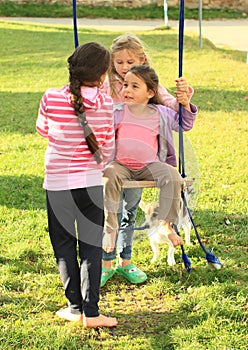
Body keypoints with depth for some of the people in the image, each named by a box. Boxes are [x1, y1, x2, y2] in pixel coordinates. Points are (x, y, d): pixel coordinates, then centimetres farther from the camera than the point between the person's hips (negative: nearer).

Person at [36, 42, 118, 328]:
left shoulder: (51, 99, -11)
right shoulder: (105, 103, -9)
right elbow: (107, 147, 2)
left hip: (57, 183, 0)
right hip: (91, 183, 0)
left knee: (64, 245, 12)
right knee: (91, 246, 7)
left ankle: (76, 307, 17)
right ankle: (90, 312, 5)